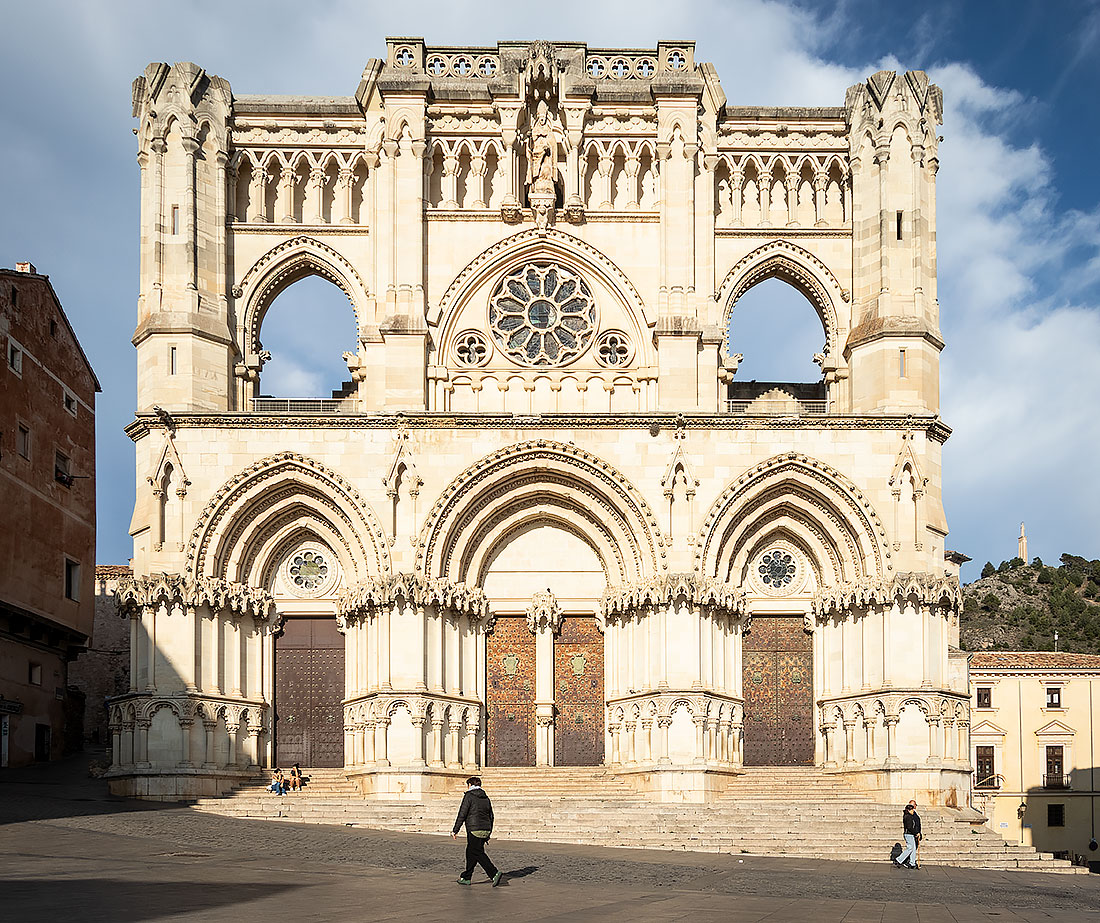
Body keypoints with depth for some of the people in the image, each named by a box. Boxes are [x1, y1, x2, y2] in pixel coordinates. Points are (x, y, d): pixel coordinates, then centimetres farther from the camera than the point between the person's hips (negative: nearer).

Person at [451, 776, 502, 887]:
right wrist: (488, 833, 22)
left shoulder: (469, 796, -6)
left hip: (474, 830, -7)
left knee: (478, 853, -6)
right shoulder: (485, 798, 14)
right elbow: (491, 816, 16)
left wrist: (455, 831, -7)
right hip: (486, 830, 7)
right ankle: (466, 878, 19)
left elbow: (462, 815, -10)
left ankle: (495, 873, -19)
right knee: (470, 853, 16)